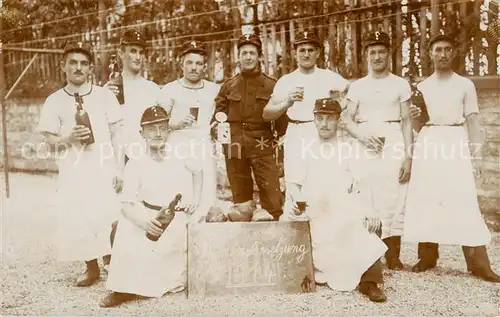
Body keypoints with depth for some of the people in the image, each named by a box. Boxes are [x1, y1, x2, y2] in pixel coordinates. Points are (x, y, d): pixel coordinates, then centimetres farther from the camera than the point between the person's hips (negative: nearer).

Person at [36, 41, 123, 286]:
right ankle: (91, 268, 22)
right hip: (72, 172, 2)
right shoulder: (54, 101, 5)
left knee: (109, 217, -6)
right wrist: (69, 138, -16)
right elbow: (48, 139, 5)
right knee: (76, 220, 2)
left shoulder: (105, 96, 3)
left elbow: (117, 134, 2)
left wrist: (119, 168, -3)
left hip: (103, 168, -1)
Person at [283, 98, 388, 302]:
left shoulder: (348, 151, 11)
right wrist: (297, 201, -14)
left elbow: (362, 184, 2)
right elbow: (293, 182, 9)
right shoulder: (305, 151, 14)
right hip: (311, 213, 2)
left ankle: (369, 281, -16)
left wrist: (369, 210, -16)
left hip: (345, 214, -1)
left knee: (371, 224, -26)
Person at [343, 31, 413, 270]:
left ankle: (393, 255, 3)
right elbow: (348, 120, 7)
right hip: (365, 146, 1)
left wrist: (408, 156, -5)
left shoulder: (400, 85, 8)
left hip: (393, 144, -1)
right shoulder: (357, 86, 12)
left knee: (394, 198, -4)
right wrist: (361, 135, -15)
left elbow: (407, 122, 5)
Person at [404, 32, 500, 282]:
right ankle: (427, 257, 10)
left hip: (456, 144, -2)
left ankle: (478, 263, -6)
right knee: (426, 200, 1)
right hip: (428, 144, 2)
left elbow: (472, 121, 5)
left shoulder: (465, 85, 9)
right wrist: (414, 117, -7)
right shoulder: (422, 87, 14)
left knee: (464, 202, -9)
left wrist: (476, 155, -3)